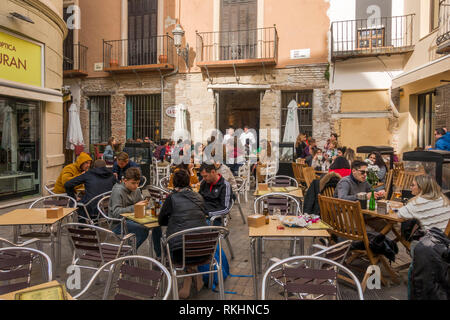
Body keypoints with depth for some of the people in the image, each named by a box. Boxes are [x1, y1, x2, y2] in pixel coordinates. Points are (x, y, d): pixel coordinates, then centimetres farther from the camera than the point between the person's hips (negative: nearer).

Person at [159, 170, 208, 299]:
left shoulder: (172, 198, 2)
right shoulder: (199, 197, 11)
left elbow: (161, 221, 13)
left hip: (180, 253, -3)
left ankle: (188, 280, 22)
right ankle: (197, 275, 29)